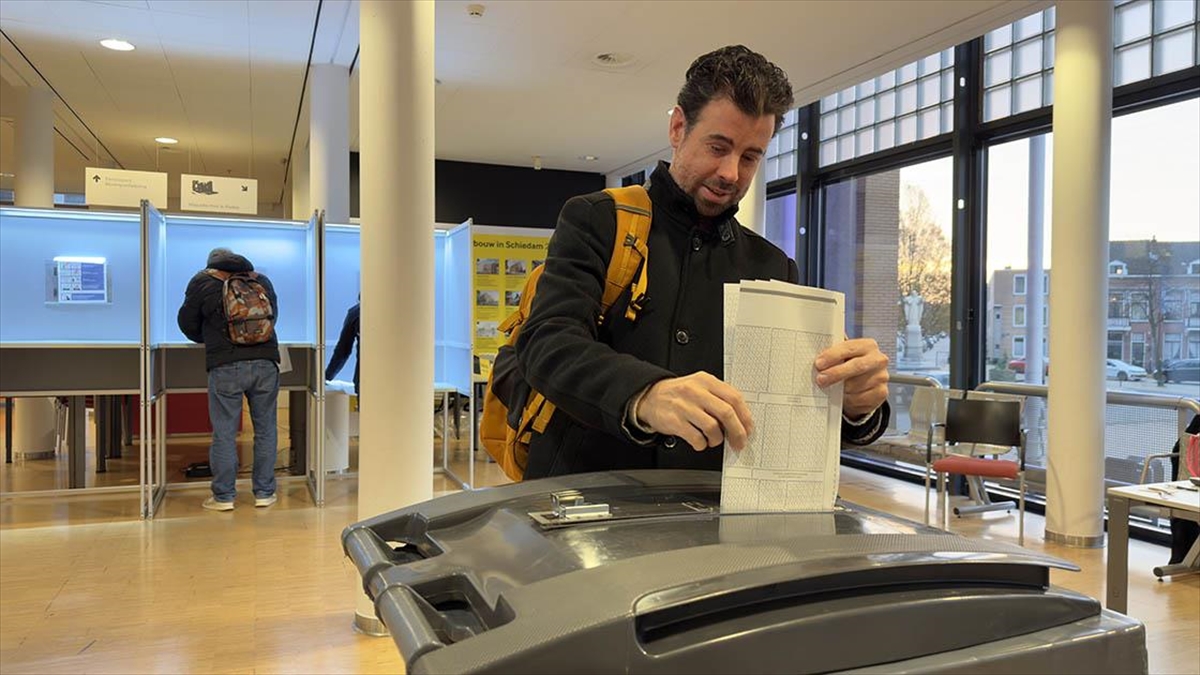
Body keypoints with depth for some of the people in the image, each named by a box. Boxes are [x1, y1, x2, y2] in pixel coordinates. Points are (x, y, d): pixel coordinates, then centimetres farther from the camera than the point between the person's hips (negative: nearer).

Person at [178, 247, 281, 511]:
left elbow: (188, 323, 13)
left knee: (224, 433, 4)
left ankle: (223, 496, 10)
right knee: (265, 430, 9)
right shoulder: (262, 280, 16)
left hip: (225, 366, -2)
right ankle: (264, 493, 14)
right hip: (265, 363, 3)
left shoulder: (202, 281, 7)